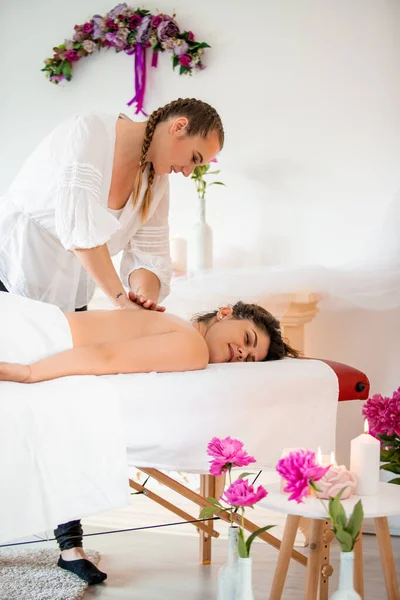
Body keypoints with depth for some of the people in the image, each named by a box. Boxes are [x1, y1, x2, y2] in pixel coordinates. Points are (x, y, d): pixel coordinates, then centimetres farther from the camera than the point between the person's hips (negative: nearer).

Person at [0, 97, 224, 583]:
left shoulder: (157, 181, 6)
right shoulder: (89, 133, -16)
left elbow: (150, 256, 0)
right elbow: (79, 221, -25)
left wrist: (142, 296, -22)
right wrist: (120, 297, -26)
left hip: (66, 300, 7)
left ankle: (69, 541, 8)